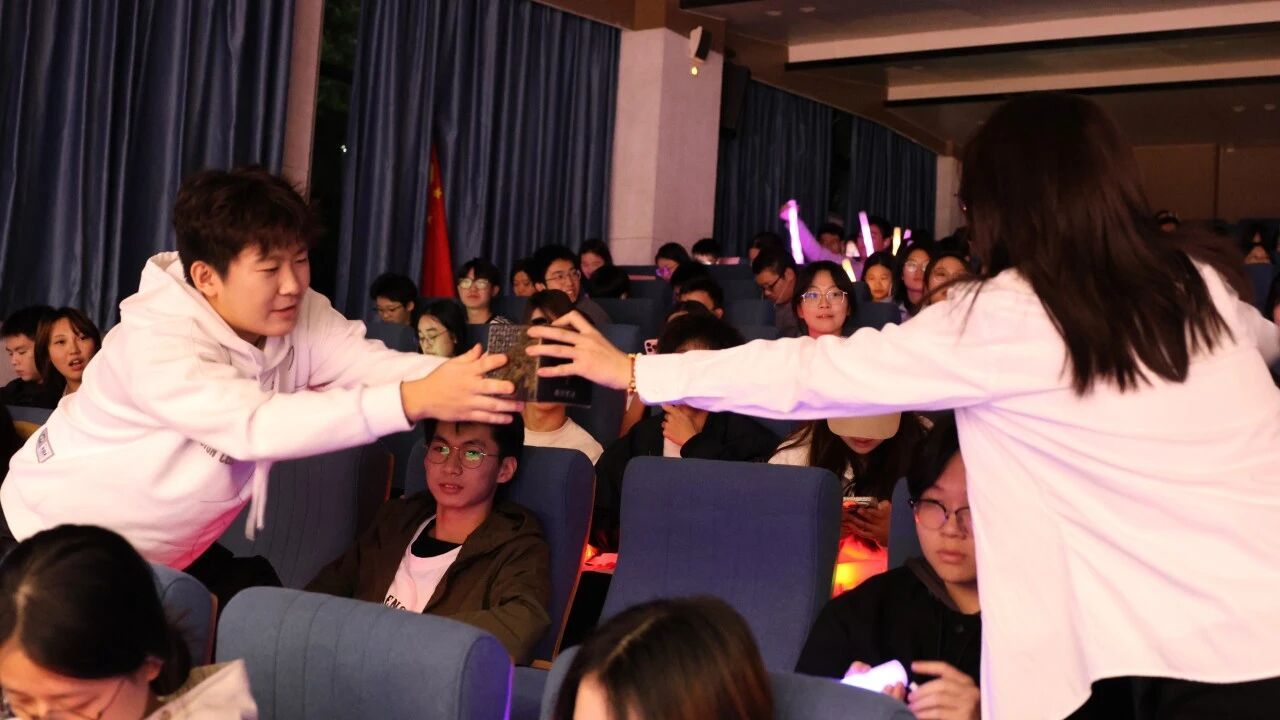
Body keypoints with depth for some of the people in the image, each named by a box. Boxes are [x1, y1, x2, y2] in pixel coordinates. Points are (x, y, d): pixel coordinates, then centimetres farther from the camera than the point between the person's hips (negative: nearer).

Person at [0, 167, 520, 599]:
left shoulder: (300, 317, -13)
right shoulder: (154, 347, -34)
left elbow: (375, 364, -28)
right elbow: (258, 426, -47)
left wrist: (477, 376, -47)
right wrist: (415, 400, -56)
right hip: (60, 540, -6)